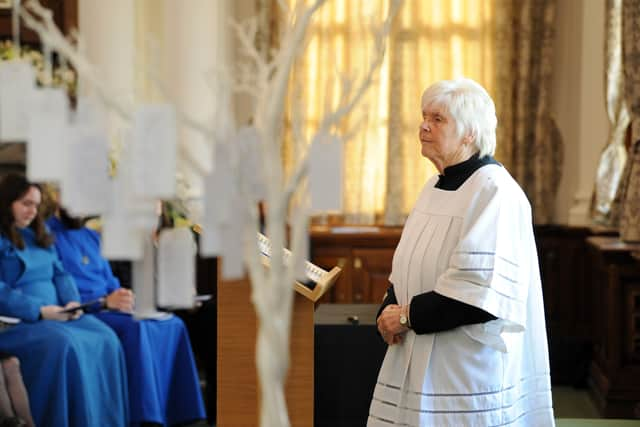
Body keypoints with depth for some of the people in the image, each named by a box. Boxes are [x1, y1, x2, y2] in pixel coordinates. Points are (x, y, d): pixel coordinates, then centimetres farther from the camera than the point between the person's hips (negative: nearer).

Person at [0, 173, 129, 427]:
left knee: (106, 340, -16)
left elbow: (60, 274, 18)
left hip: (56, 315, 7)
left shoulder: (39, 236, 21)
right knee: (63, 345, -35)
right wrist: (39, 311, -21)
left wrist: (72, 302, -3)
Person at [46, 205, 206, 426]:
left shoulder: (91, 236, 21)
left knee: (173, 325, -12)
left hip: (107, 309, 8)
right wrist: (104, 301, -20)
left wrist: (121, 297, -1)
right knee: (135, 327, -34)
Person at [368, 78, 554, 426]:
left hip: (468, 369, -8)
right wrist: (390, 309, -4)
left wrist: (408, 316, -15)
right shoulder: (435, 188, 12)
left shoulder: (495, 192, -14)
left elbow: (480, 293, -22)